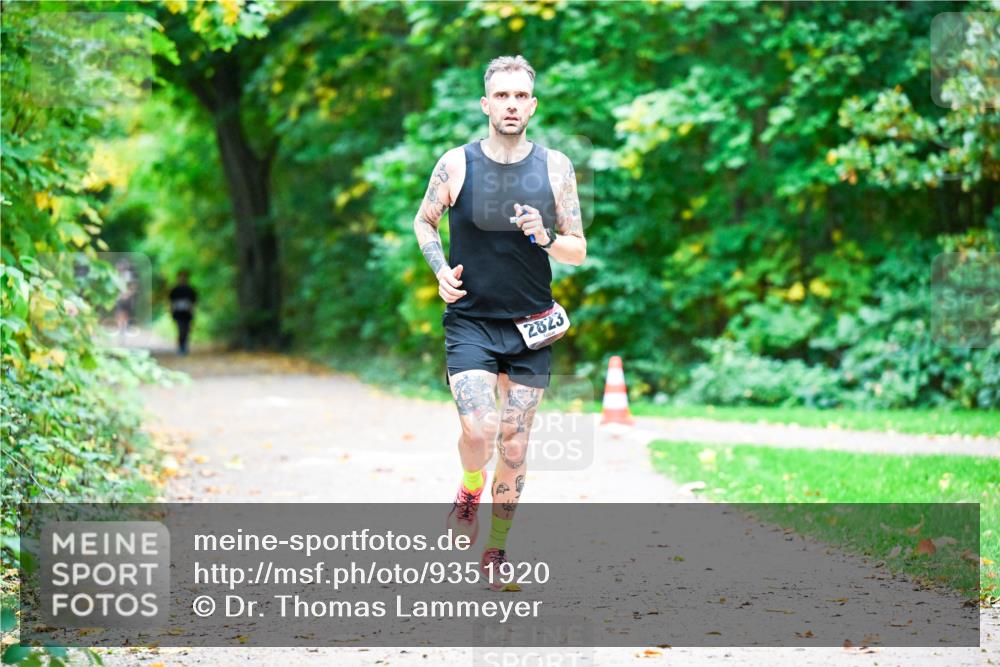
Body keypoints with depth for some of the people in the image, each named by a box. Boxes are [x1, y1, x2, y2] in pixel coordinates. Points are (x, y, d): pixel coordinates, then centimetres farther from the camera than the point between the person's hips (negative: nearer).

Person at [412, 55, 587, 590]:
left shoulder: (555, 168, -1)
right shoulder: (456, 164, -4)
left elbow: (579, 251, 4)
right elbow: (424, 221, 14)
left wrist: (545, 238, -17)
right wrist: (441, 270, -3)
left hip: (531, 326, 2)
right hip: (470, 321, -2)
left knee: (514, 443, 6)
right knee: (478, 430, -20)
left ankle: (496, 549, 22)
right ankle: (469, 490, 15)